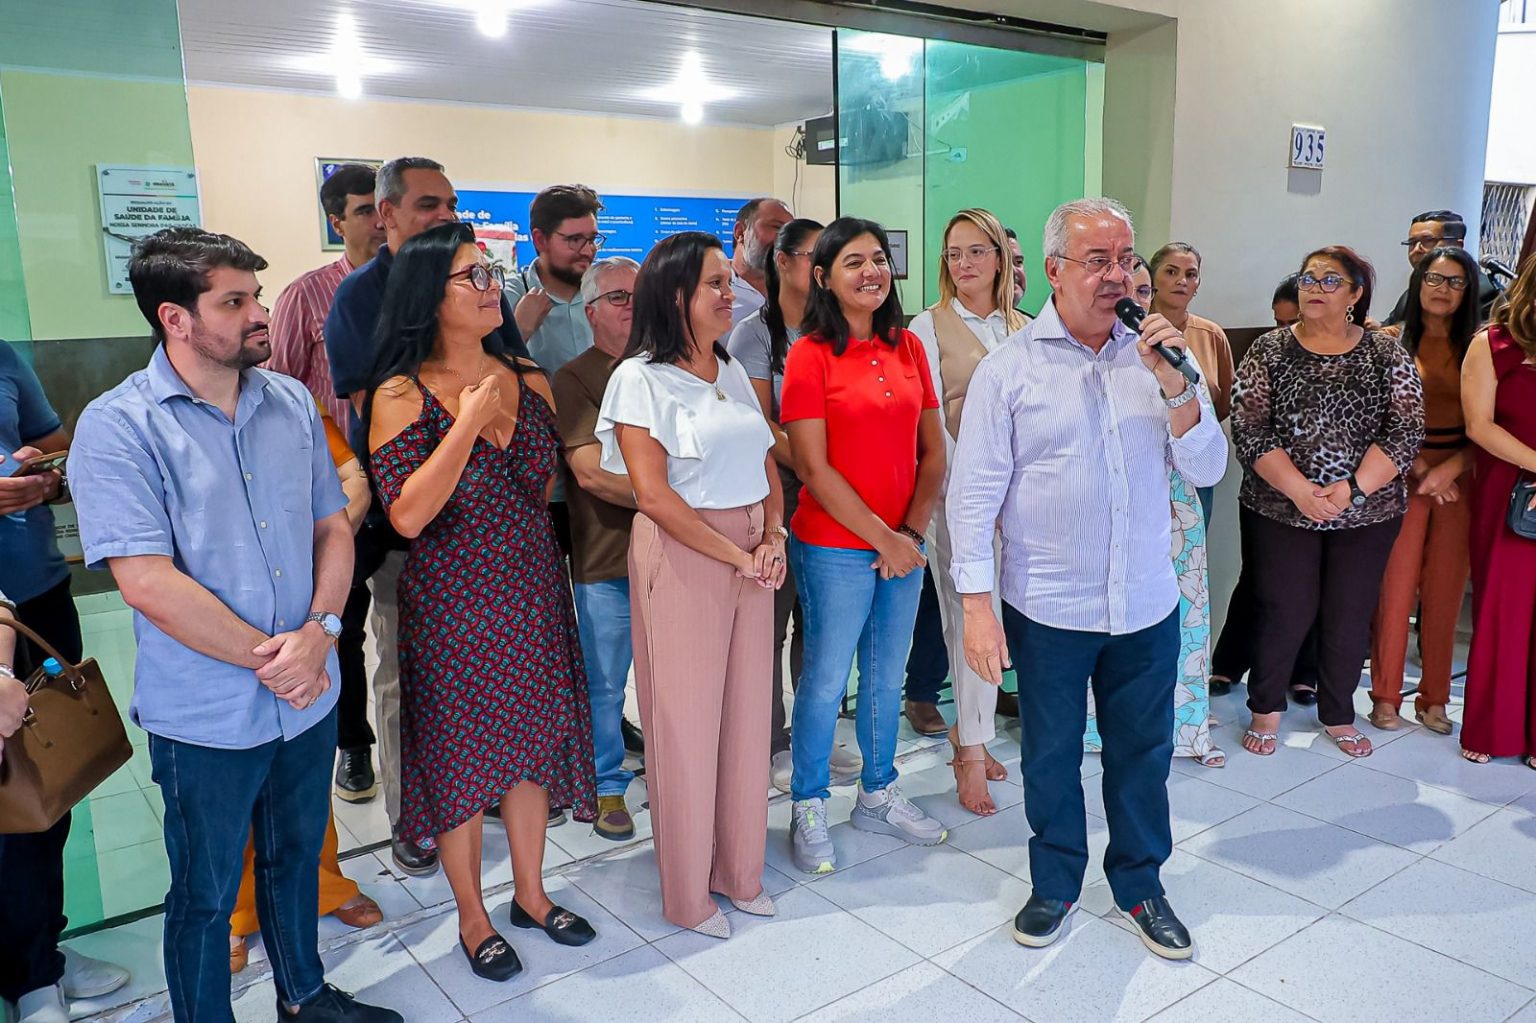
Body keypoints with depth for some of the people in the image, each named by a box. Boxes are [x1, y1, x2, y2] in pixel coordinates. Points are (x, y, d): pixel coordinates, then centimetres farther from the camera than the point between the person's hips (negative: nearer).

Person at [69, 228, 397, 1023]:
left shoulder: (292, 403, 2)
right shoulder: (118, 427, -15)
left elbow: (333, 525, 5)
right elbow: (149, 584, -20)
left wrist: (319, 631, -12)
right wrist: (267, 659, -16)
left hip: (309, 697, 5)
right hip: (207, 718, -5)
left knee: (297, 858, 24)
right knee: (205, 896, 14)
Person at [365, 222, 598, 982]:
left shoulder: (532, 383, 2)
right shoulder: (402, 395, -12)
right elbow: (407, 515, -22)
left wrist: (529, 552, 12)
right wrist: (467, 424, -22)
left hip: (533, 597, 5)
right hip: (451, 604, -4)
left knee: (532, 743, 14)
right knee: (461, 755, 9)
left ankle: (531, 894, 35)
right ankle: (472, 917, 29)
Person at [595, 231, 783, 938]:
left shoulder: (733, 373, 13)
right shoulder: (641, 378, -8)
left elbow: (768, 468, 13)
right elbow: (654, 492, -16)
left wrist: (773, 541, -4)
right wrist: (735, 554, -14)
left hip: (752, 558, 6)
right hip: (681, 557, -6)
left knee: (748, 712, 12)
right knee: (685, 721, 3)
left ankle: (738, 870, 30)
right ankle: (687, 892, 21)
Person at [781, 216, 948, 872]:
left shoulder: (907, 347, 6)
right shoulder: (811, 355, -10)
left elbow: (933, 451, 6)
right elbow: (813, 468, -14)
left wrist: (913, 529, -7)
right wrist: (882, 538, -14)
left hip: (904, 544, 5)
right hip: (835, 549, -5)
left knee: (887, 675, 18)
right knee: (826, 680, 7)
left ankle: (878, 796, 36)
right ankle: (808, 809, 26)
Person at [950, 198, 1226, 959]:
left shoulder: (1156, 355, 2)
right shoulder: (1010, 368, -7)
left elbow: (1207, 470, -1)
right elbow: (974, 493, -8)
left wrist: (1173, 383, -16)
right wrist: (977, 606, -12)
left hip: (1147, 604, 3)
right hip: (1047, 608, -3)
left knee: (1142, 750, 16)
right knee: (1051, 753, 14)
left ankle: (1140, 883, 38)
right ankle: (1056, 882, 35)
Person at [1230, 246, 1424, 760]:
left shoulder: (1386, 353, 2)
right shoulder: (1269, 351, -1)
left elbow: (1407, 430, -5)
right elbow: (1249, 429, -9)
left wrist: (1352, 489, -16)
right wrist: (1300, 491, -18)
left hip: (1367, 514, 2)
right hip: (1281, 510, -1)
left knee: (1350, 617, 10)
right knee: (1285, 613, 3)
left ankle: (1338, 714, 30)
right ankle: (1265, 708, 25)